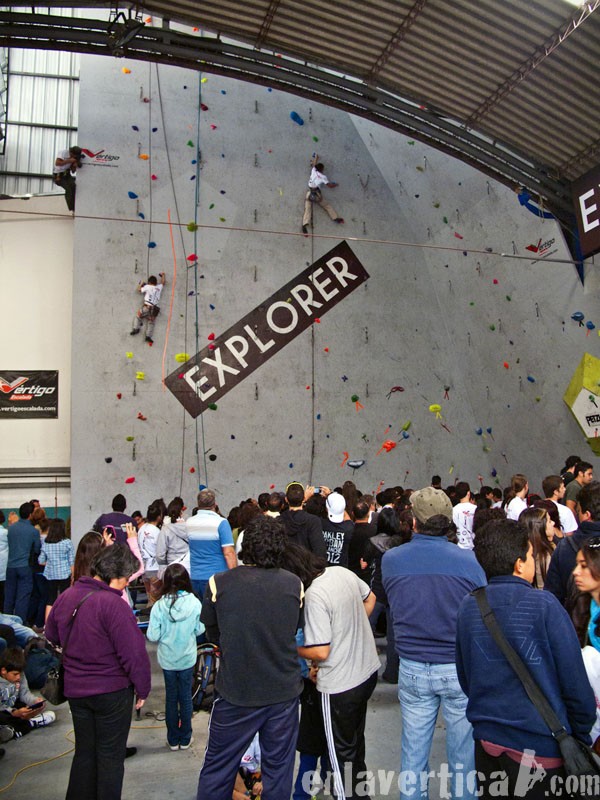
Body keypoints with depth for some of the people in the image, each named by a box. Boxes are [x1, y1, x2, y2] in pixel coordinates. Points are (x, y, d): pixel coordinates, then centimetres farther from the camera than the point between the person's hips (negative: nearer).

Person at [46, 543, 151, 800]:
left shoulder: (66, 596, -3)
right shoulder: (113, 604, -26)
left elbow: (52, 636, 15)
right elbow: (134, 653, -24)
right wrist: (142, 689, -10)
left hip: (75, 689, 7)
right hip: (112, 691, -6)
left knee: (84, 752, 22)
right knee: (111, 756, 11)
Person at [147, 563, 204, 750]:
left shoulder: (159, 606, -19)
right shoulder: (195, 603, -18)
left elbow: (152, 636, -15)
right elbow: (200, 629, -6)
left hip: (167, 659, 0)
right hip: (187, 658, 0)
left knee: (171, 698, 15)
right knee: (185, 697, 15)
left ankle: (173, 740, 27)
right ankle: (185, 739, 26)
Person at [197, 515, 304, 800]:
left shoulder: (219, 583, -12)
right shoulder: (295, 585, -6)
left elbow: (212, 634, 2)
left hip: (235, 692, -1)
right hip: (284, 691, 2)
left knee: (217, 769, 17)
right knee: (278, 769, 18)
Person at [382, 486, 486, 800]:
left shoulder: (390, 559, -8)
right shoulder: (468, 560, -13)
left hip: (412, 668, 2)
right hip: (461, 668, -1)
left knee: (413, 752, 16)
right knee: (463, 754, 15)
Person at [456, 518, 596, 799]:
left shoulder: (467, 607, -4)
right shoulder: (544, 605, -17)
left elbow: (465, 679, 6)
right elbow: (574, 681, -11)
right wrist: (582, 734, 4)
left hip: (486, 742, 4)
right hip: (541, 746, -4)